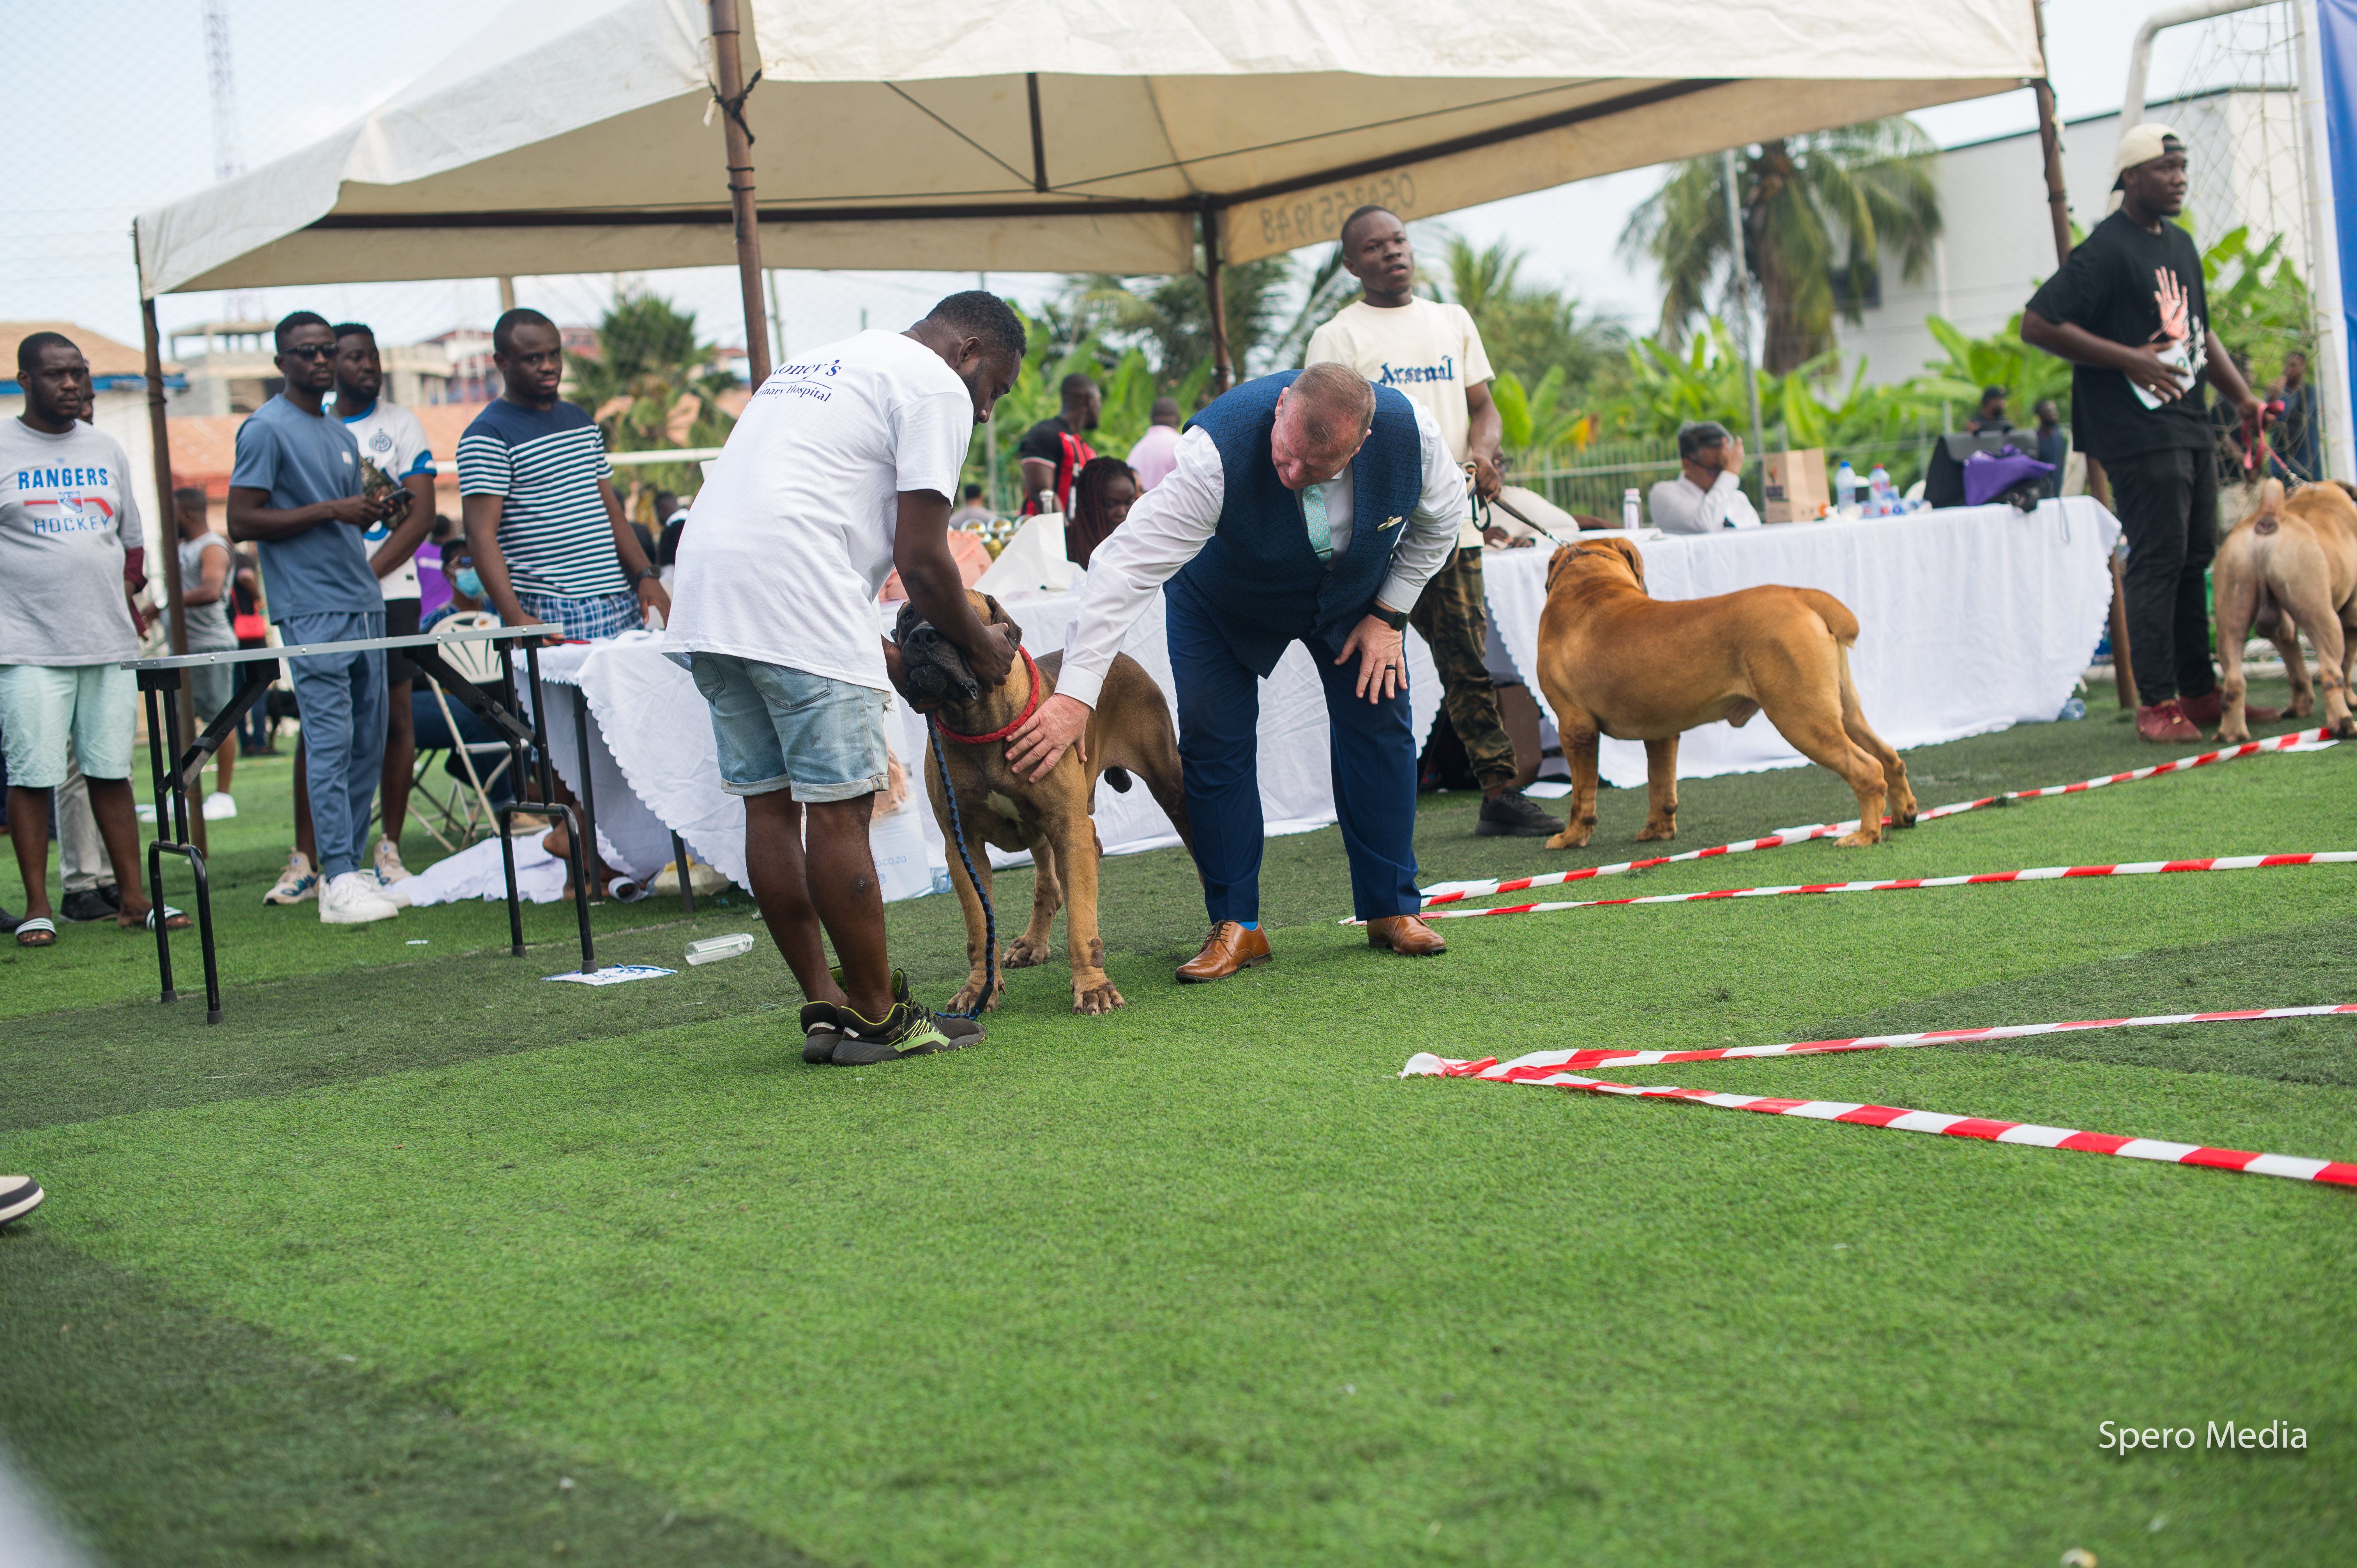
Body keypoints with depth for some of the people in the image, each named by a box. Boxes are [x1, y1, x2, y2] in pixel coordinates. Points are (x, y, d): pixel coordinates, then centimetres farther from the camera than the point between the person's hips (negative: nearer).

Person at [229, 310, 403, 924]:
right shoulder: (267, 429, -5)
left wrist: (374, 511, 10)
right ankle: (338, 881, -12)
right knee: (330, 742, -11)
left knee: (368, 745, 7)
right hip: (312, 609, -8)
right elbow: (242, 521, -11)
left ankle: (347, 865, 14)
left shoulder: (340, 432, 20)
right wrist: (331, 511, -16)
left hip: (364, 604, 8)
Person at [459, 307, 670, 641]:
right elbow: (481, 536, -12)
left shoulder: (581, 421, 18)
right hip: (547, 615, -6)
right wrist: (516, 618, -24)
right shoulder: (487, 436, -4)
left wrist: (646, 576, 8)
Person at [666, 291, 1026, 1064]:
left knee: (769, 803, 10)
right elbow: (921, 560, -3)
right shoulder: (936, 389, 3)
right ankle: (878, 1017, 4)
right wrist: (979, 645, 13)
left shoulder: (815, 363, 31)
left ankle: (824, 1006, 16)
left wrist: (871, 645, 29)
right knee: (839, 807, -3)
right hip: (796, 603, -9)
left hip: (706, 594, 9)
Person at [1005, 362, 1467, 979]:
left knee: (1379, 725, -3)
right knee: (1215, 742, -12)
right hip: (1224, 599, -2)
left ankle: (1392, 910, 10)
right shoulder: (1217, 452, -44)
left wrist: (1389, 615, -10)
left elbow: (1438, 521, -8)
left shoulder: (1411, 431, -33)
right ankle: (1235, 927, -2)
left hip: (1354, 593, 3)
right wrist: (1075, 693, -53)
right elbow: (1127, 564, -47)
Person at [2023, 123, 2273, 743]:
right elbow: (2037, 325, -18)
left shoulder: (2180, 245, 17)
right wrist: (2129, 360, -18)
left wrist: (2243, 396, 17)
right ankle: (2155, 704, -5)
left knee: (2198, 558, 12)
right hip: (2138, 434, -9)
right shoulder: (2106, 251, -11)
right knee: (2158, 563, -9)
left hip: (2190, 427, 9)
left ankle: (2200, 693, 20)